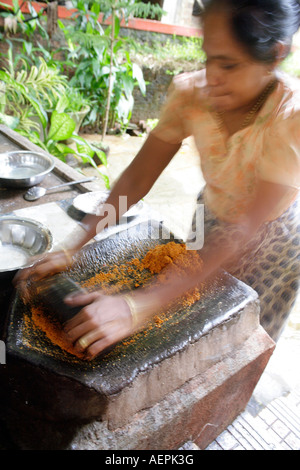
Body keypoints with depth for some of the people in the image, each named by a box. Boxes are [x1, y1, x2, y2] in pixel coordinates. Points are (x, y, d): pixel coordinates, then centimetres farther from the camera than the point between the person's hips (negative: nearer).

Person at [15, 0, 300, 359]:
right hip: (210, 218, 3)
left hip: (271, 242, -2)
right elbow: (137, 177, -21)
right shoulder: (190, 93, -21)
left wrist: (138, 306, -48)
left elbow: (242, 232, -41)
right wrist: (73, 249, -30)